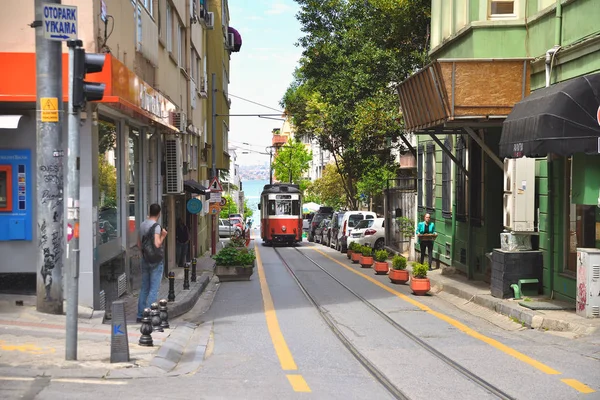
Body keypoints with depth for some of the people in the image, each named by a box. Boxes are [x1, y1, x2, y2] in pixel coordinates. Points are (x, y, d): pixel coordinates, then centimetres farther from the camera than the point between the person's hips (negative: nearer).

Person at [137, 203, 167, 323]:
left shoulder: (142, 225, 8)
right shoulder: (156, 226, -15)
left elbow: (139, 244, 14)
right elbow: (157, 244, -24)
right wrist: (163, 236, -9)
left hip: (145, 259, 7)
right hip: (155, 261, -7)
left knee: (144, 288, 13)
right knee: (154, 289, -2)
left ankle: (140, 315, 16)